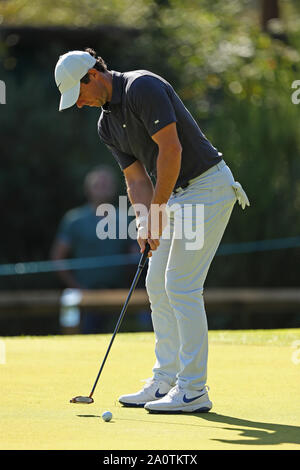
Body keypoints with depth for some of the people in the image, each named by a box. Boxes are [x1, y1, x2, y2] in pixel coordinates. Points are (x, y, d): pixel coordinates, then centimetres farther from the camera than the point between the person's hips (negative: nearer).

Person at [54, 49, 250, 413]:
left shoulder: (143, 87, -18)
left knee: (181, 285, -11)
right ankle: (166, 381, 16)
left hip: (208, 188, -10)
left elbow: (171, 149, -24)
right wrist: (145, 225, -9)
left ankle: (193, 391, -8)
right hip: (177, 194, 10)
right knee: (158, 284, 10)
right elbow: (136, 177, 9)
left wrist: (156, 211, -21)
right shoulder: (106, 124, 10)